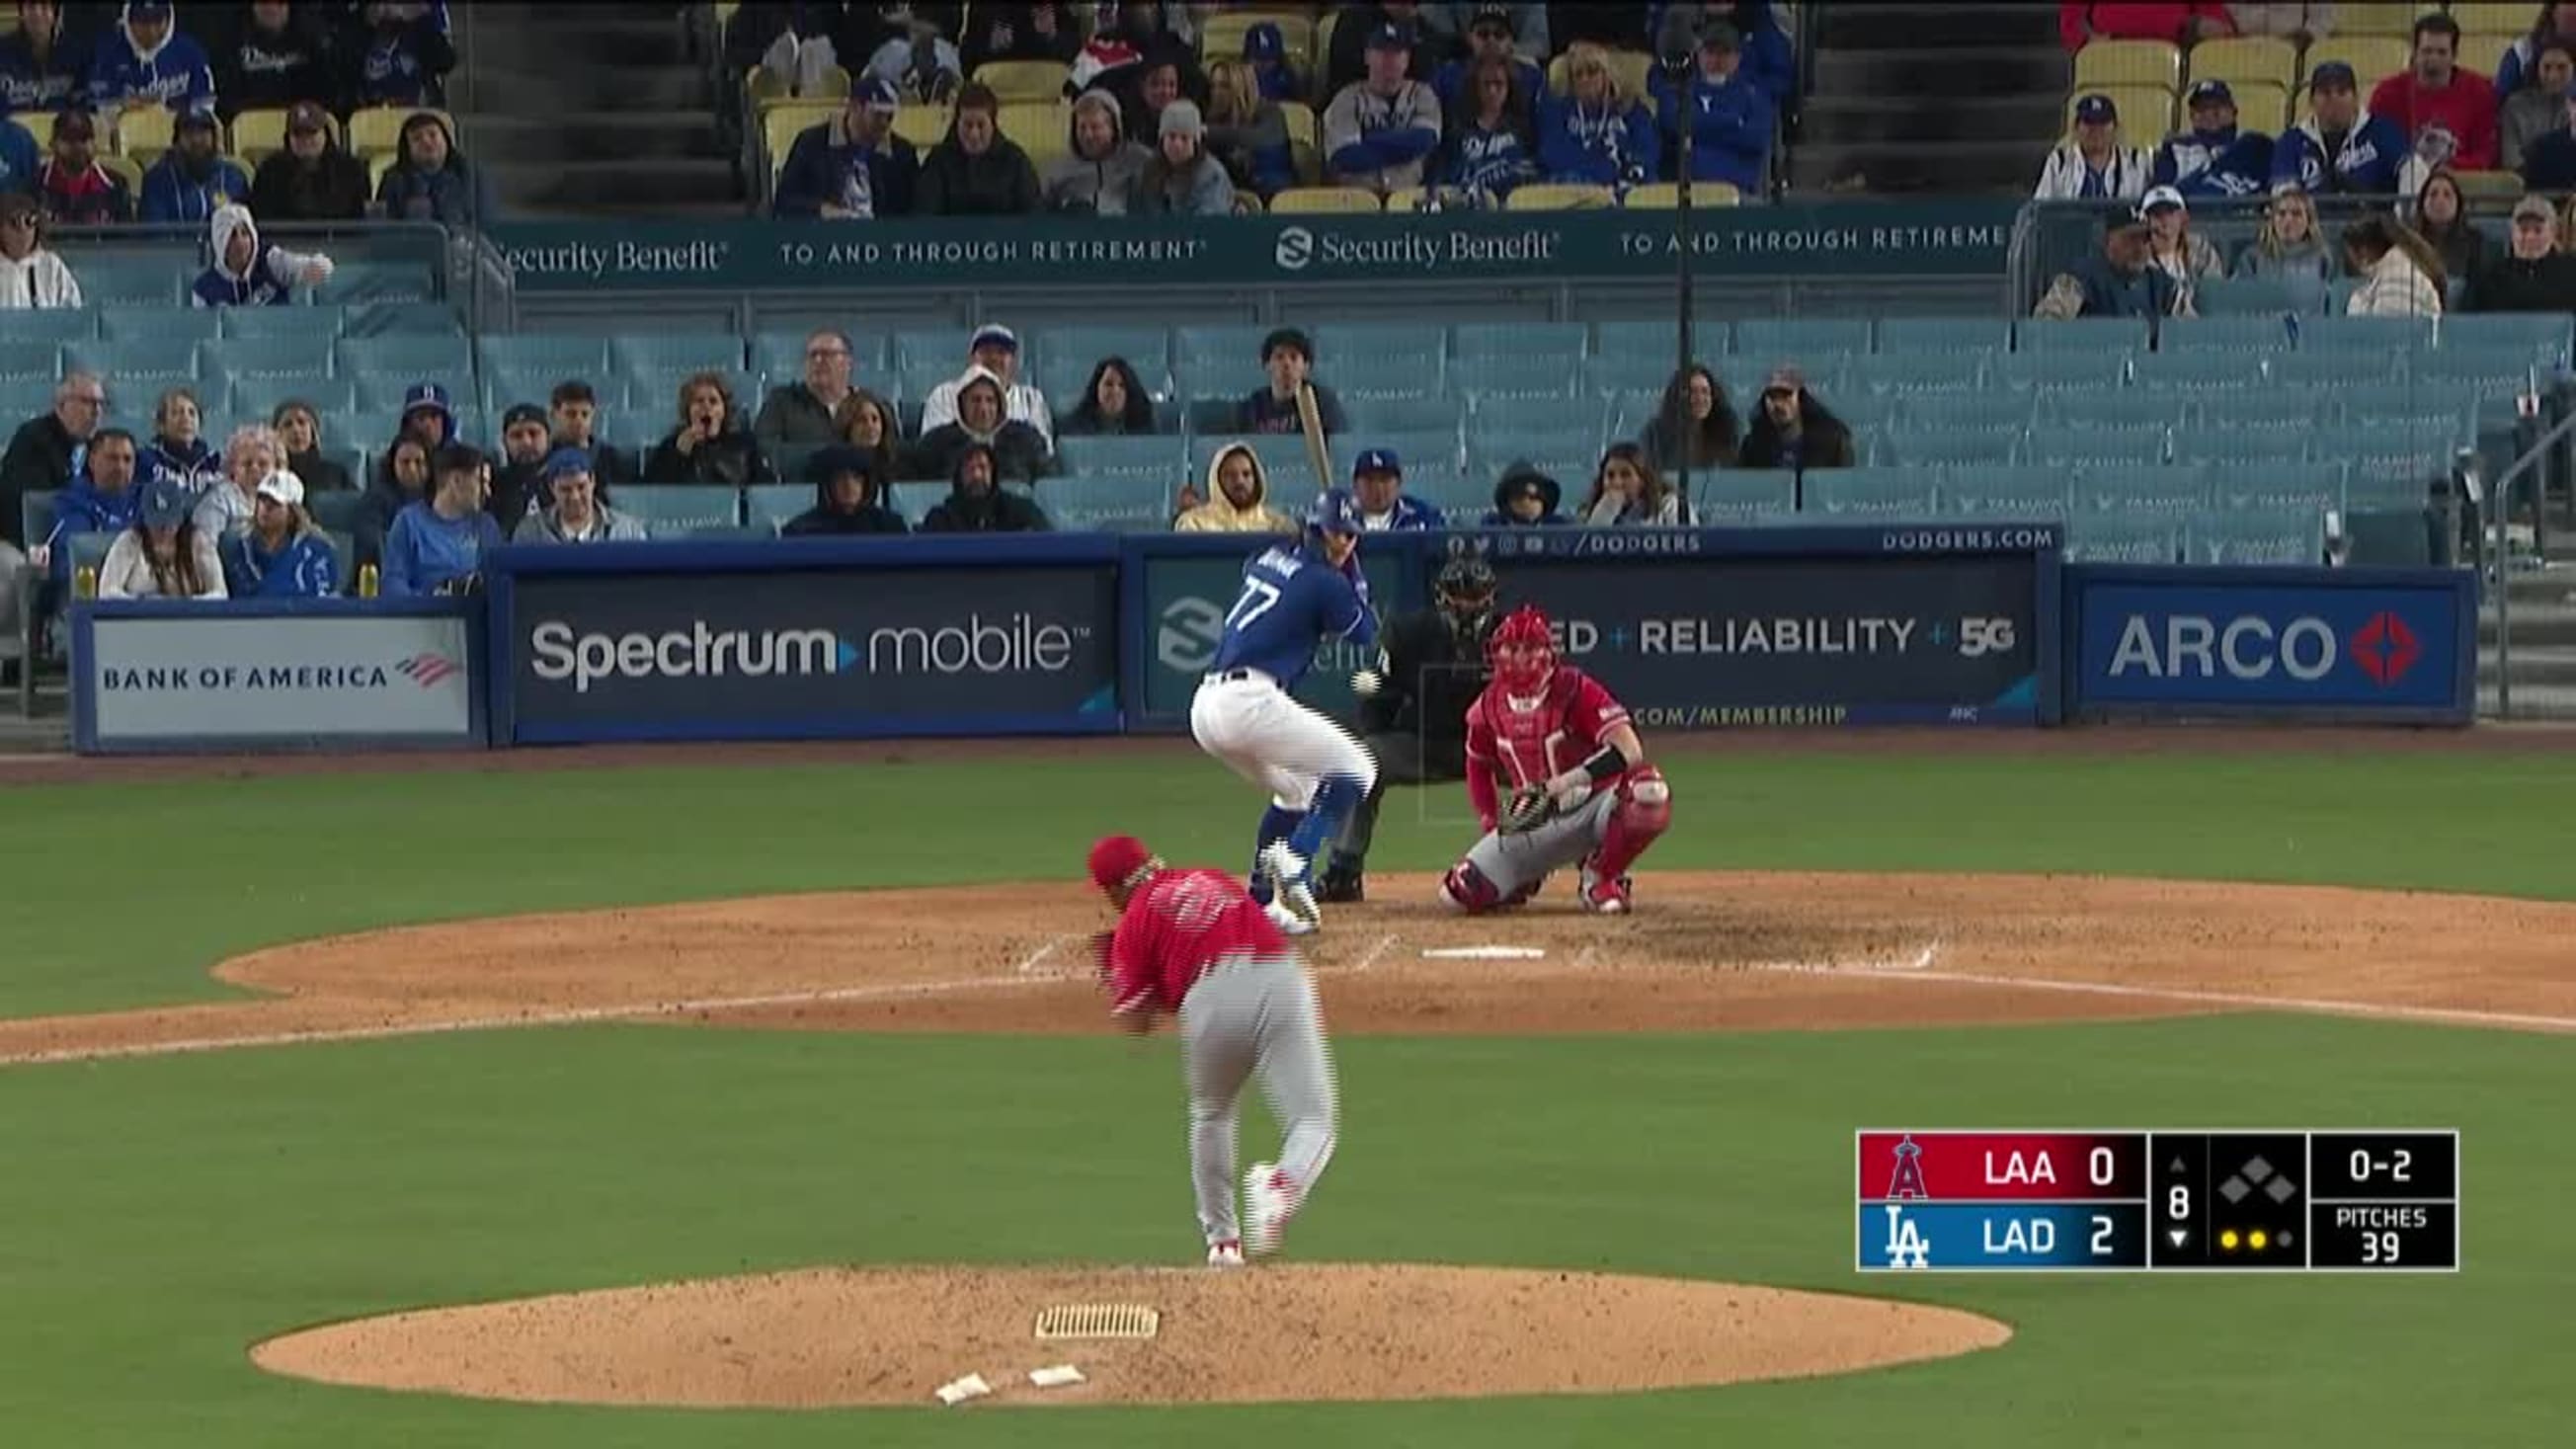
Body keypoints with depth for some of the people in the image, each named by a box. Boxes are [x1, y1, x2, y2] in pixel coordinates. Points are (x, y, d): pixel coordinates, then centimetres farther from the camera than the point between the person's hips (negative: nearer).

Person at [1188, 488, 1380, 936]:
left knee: (1296, 790, 28)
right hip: (1249, 701, -8)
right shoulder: (1325, 583, -4)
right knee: (1354, 772, 2)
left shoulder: (1266, 560, 18)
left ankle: (1261, 903, 19)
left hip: (1205, 708, 8)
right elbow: (1366, 635, 11)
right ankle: (1295, 863, -17)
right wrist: (1352, 574, 17)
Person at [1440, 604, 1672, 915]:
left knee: (1649, 791, -38)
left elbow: (1628, 751, -28)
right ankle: (1528, 875, 21)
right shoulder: (1489, 706, 1)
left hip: (1593, 808, -4)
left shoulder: (1576, 690, -16)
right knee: (1461, 893, -15)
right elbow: (1478, 766, 20)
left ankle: (1601, 879, -10)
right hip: (1535, 822, 4)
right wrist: (1492, 826, 8)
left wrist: (1560, 785, -35)